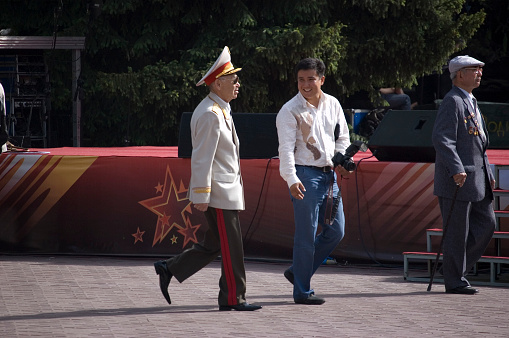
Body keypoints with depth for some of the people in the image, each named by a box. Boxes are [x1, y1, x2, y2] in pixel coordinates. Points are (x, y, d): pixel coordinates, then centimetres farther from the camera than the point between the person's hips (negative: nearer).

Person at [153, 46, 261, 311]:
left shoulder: (221, 111, 16)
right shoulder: (209, 115, -17)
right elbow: (201, 159, -20)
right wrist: (202, 195, -21)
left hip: (227, 188, 10)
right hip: (218, 192, -10)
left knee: (215, 244, 13)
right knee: (231, 247, -3)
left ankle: (169, 269, 18)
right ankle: (233, 298, 4)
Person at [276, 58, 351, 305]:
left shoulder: (332, 104, 9)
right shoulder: (290, 111, -9)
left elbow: (343, 137, 19)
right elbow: (286, 148, -16)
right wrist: (291, 180, -29)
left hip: (329, 174, 7)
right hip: (305, 175, -7)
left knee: (336, 231, 10)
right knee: (306, 235, -5)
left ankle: (298, 272, 24)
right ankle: (302, 292, 2)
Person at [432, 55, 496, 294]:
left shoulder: (470, 102, 20)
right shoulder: (452, 102, -11)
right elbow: (441, 139, -21)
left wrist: (488, 173, 21)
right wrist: (456, 170, -28)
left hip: (476, 178, 10)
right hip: (458, 179, -10)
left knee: (486, 223, 8)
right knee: (457, 230, -4)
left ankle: (457, 267, 17)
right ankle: (454, 281, 2)